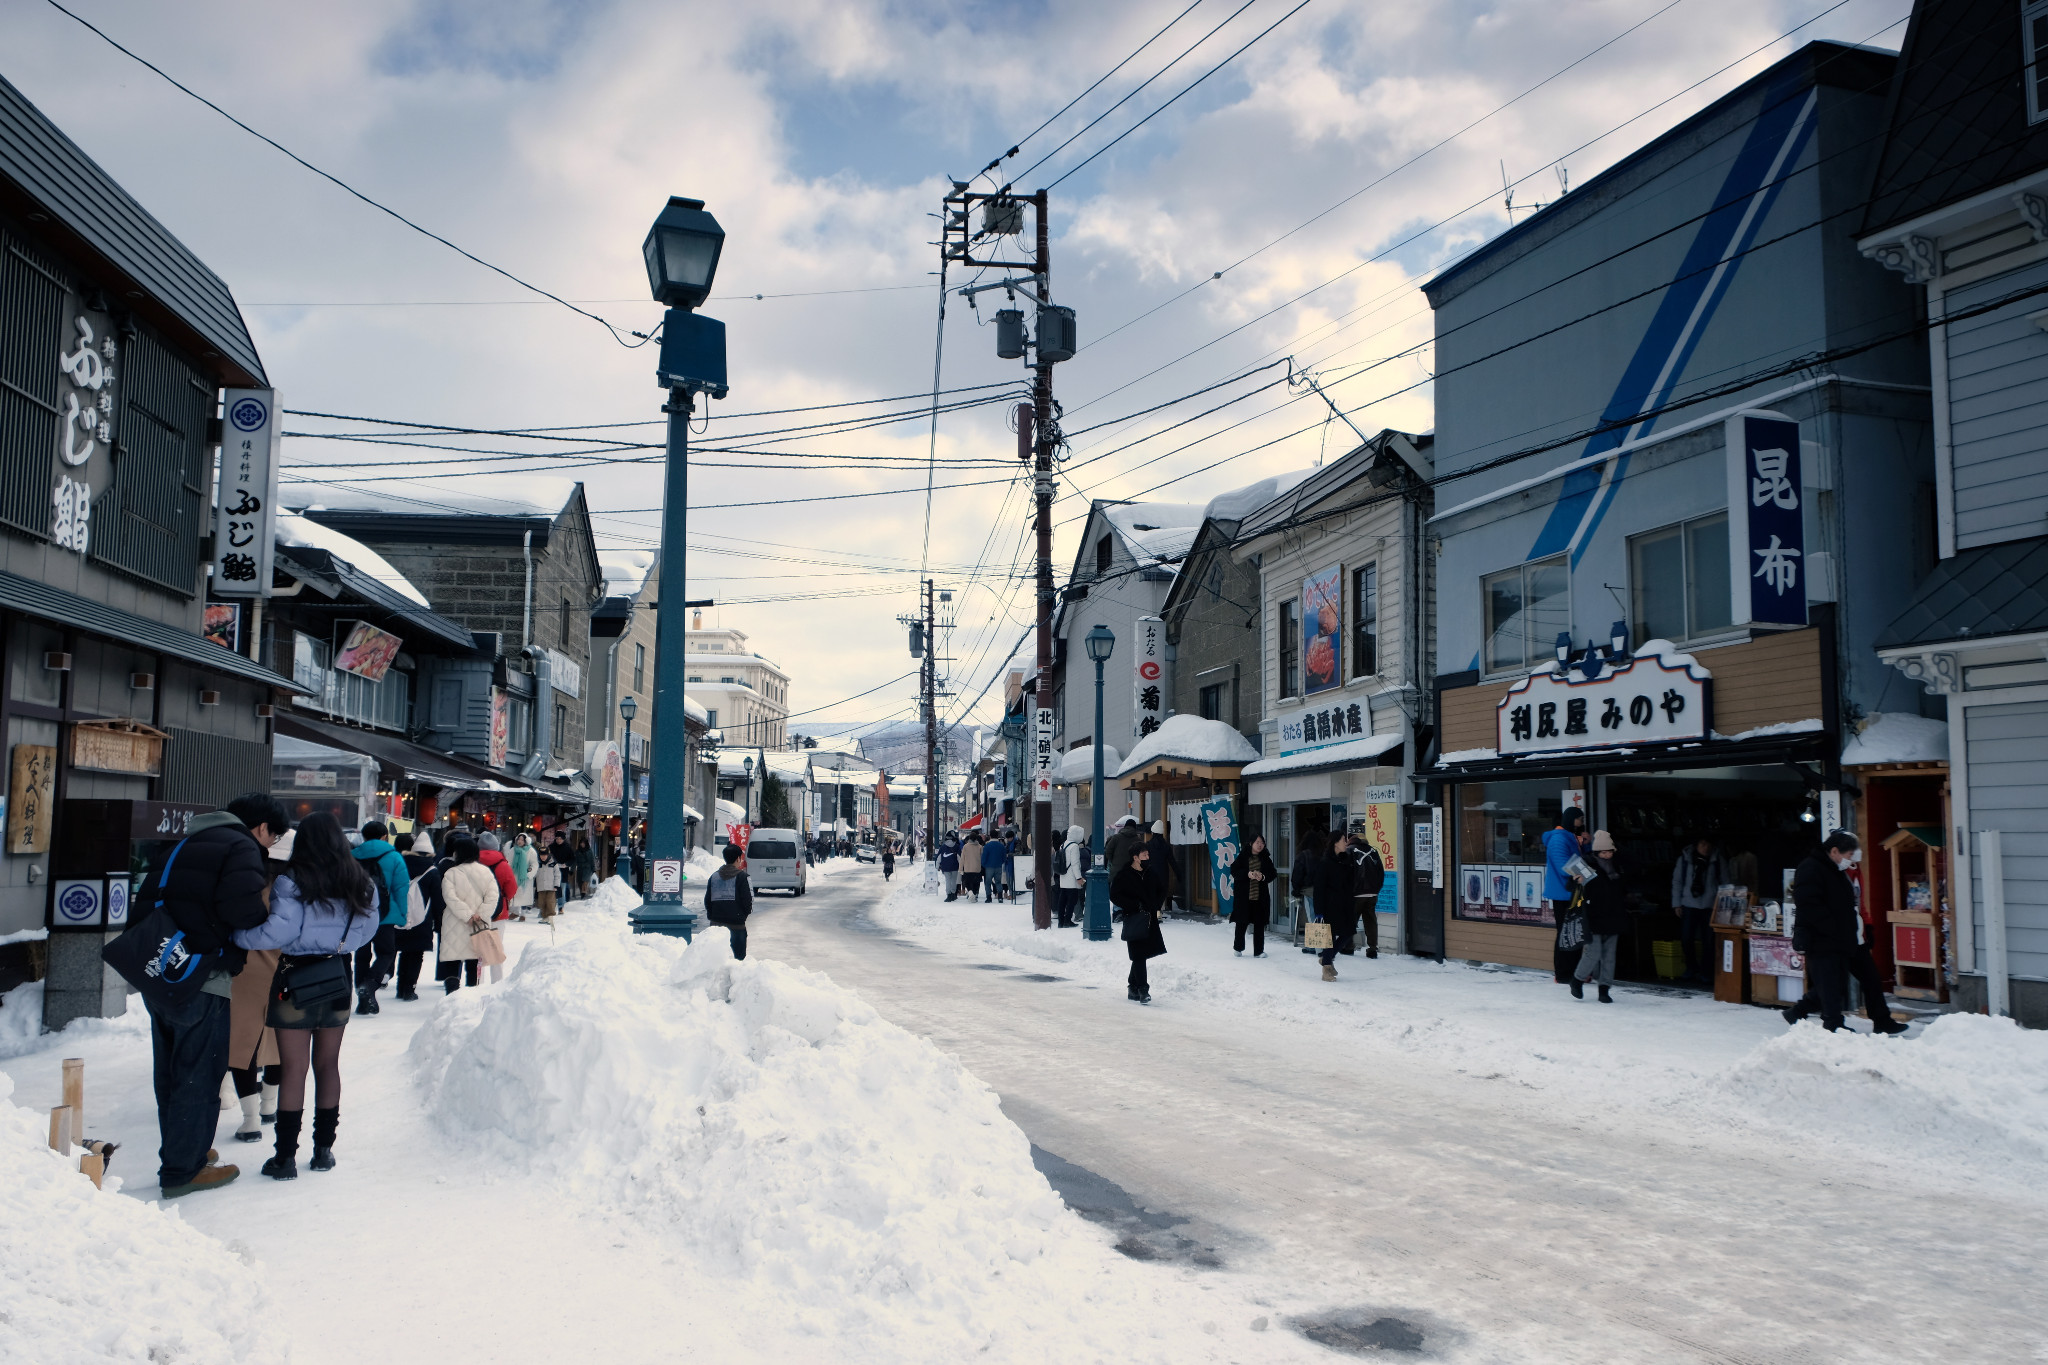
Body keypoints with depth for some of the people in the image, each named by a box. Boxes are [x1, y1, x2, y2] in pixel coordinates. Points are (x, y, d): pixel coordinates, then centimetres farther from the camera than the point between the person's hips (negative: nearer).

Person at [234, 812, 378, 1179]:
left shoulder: (292, 881, -13)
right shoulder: (360, 882, 1)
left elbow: (277, 932, -18)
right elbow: (367, 929, 8)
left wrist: (235, 937, -7)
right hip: (338, 977, 4)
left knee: (293, 1069, 0)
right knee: (328, 1065, 13)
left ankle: (286, 1157, 3)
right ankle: (324, 1149, 19)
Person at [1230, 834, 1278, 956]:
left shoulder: (1266, 858, 7)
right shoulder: (1242, 857, -2)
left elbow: (1273, 873, 7)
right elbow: (1234, 871, -5)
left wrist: (1263, 876, -13)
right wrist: (1248, 874, -19)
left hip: (1260, 896, 2)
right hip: (1243, 895, -2)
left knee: (1259, 923, 3)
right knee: (1242, 923, 4)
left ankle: (1258, 951, 11)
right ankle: (1238, 948, 23)